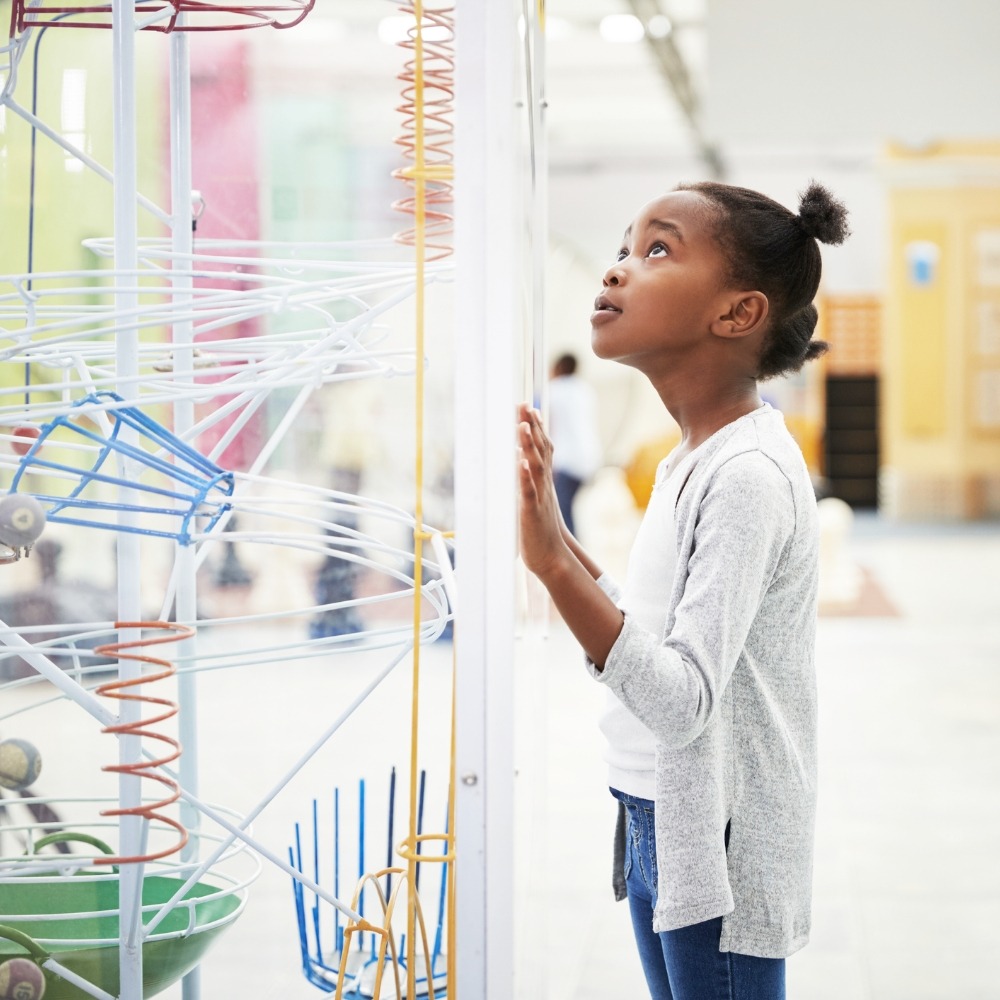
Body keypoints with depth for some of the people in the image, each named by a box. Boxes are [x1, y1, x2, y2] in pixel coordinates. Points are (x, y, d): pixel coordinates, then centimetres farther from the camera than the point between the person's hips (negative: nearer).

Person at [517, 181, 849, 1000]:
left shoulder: (747, 474, -21)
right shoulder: (695, 461, 8)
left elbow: (683, 700, -27)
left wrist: (556, 565, -34)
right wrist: (558, 538, 9)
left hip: (718, 850, -9)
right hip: (661, 831, 9)